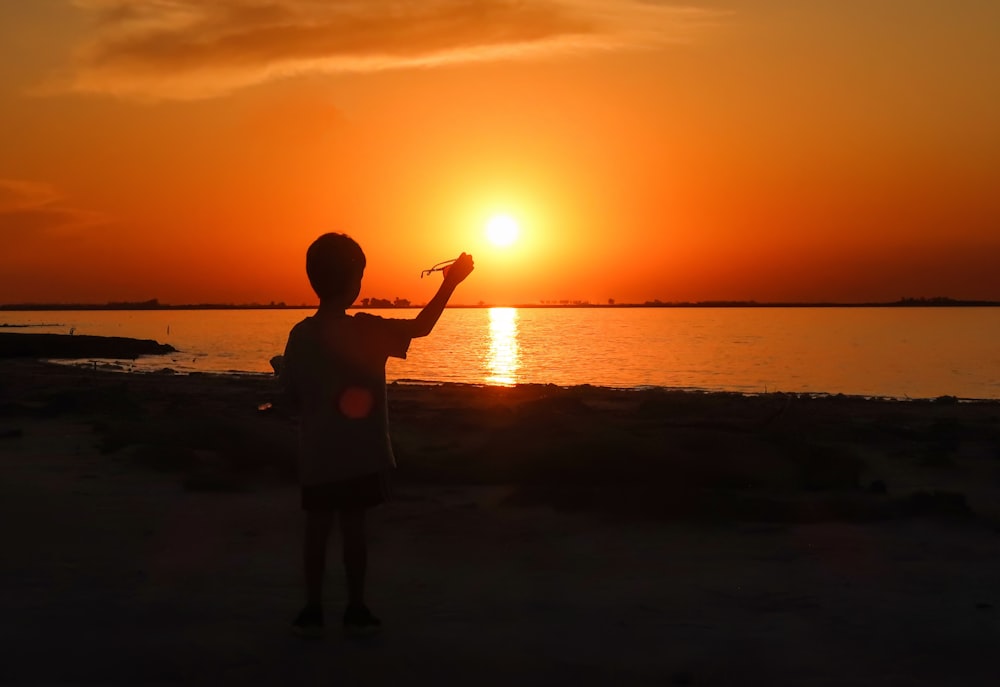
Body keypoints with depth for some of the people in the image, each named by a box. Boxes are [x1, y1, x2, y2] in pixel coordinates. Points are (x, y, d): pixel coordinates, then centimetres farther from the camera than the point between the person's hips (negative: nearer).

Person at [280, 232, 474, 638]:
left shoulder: (300, 335, -6)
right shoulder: (368, 331, -13)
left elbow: (292, 399, -1)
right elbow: (421, 327, -3)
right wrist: (450, 283, 6)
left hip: (317, 456, 2)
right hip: (361, 455, -2)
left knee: (317, 529, 11)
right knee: (353, 527, 8)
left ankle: (313, 612, 15)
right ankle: (356, 610, 16)